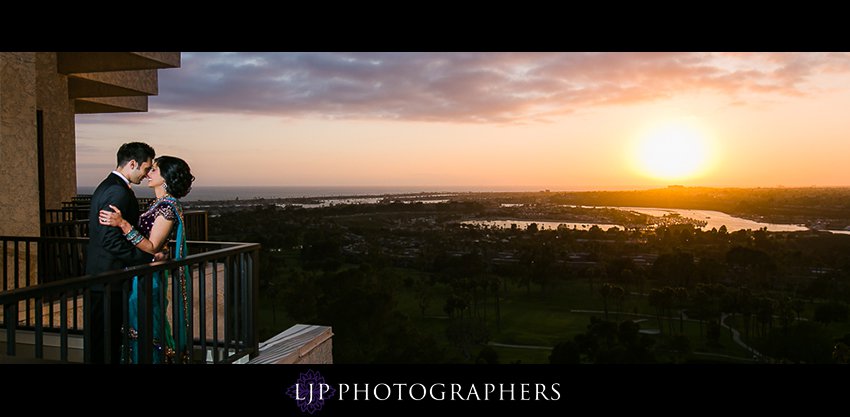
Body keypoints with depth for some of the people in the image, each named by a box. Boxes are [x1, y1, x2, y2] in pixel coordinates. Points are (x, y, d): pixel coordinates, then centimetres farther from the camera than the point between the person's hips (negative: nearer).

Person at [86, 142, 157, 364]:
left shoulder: (107, 186, 15)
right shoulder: (118, 192, -18)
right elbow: (111, 240, -24)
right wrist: (148, 257, -16)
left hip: (101, 275, 10)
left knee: (109, 336, 16)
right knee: (105, 339, -2)